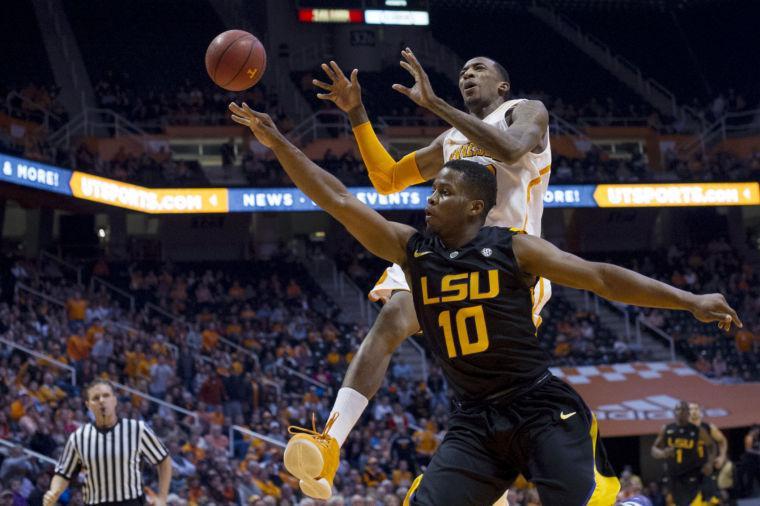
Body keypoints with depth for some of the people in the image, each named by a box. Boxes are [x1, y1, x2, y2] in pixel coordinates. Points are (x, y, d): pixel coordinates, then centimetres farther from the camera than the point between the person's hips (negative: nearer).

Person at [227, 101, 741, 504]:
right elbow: (338, 199, 3)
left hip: (542, 410, -4)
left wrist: (689, 300, -13)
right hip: (473, 421, 4)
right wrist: (277, 142, -2)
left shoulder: (514, 248, -6)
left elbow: (600, 276, -7)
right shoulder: (411, 249, 5)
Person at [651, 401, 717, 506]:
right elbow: (654, 449, 8)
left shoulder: (698, 430, -4)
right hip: (674, 477, 4)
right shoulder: (666, 430, 3)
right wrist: (663, 454, -15)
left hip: (692, 477, -4)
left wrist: (709, 463, -6)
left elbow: (711, 446, 10)